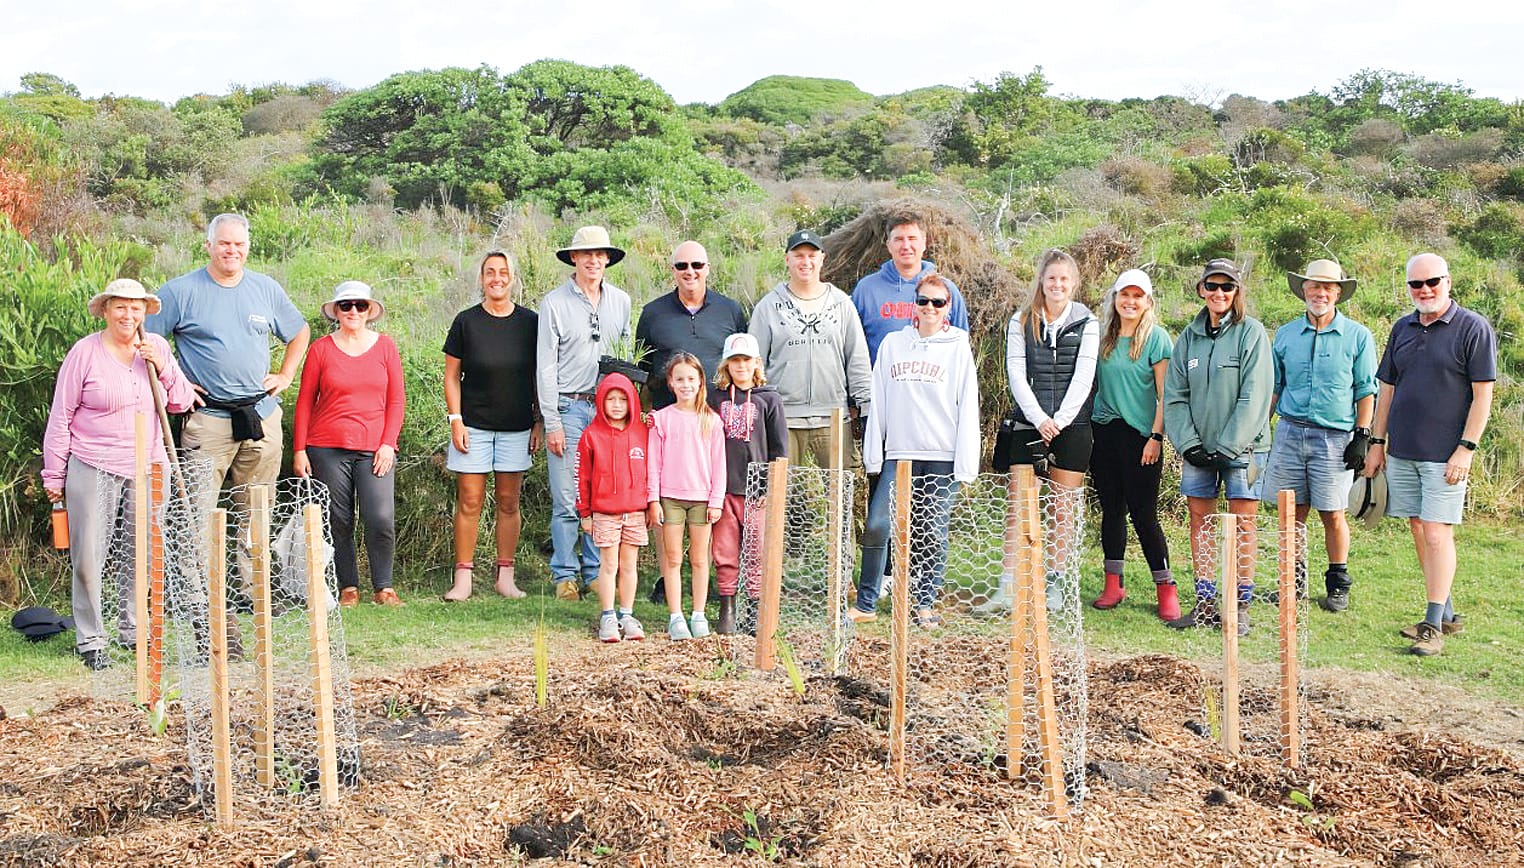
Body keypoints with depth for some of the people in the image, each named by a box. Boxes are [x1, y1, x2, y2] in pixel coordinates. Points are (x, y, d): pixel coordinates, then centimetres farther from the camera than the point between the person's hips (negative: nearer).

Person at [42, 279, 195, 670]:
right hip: (93, 467, -3)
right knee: (88, 557, -1)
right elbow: (60, 417, 0)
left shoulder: (156, 347, 7)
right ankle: (90, 640, 12)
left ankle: (133, 630, 26)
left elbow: (182, 403, 9)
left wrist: (163, 367, -8)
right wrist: (54, 475, 0)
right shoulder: (85, 352, -4)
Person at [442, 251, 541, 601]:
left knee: (508, 502, 6)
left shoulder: (530, 322, 3)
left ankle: (505, 576, 14)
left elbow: (540, 376, 9)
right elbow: (451, 375, 3)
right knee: (469, 502, -1)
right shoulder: (466, 321, 0)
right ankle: (463, 577, 5)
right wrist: (455, 419, -5)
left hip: (516, 427, 1)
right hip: (473, 424, -1)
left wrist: (540, 421, 4)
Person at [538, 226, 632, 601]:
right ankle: (565, 575, 9)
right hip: (568, 407, -3)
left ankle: (597, 572, 16)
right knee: (566, 499, -2)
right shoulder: (554, 302, -1)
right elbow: (545, 366, -3)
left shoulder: (621, 301, 11)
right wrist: (552, 423, -7)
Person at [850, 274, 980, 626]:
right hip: (898, 453, 2)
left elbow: (968, 408, 1)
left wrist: (965, 464, -6)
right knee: (876, 526, -5)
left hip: (942, 456, -2)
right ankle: (865, 604, 5)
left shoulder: (958, 347, 4)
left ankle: (926, 603, 16)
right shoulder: (893, 344, 11)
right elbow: (878, 401, 11)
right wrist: (873, 454, 5)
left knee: (933, 531, 2)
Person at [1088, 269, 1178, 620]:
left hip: (1140, 433, -5)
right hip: (1104, 431, 5)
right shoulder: (1103, 337, 10)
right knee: (1111, 509, 9)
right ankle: (1113, 584, 17)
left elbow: (1165, 394, -6)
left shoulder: (1157, 337, -4)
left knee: (1143, 513, -5)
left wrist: (1156, 437, -12)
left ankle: (1166, 588, 5)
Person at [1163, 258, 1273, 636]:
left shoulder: (1251, 332, -5)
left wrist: (1229, 447, -14)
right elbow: (1174, 395, 7)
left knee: (1242, 524, -1)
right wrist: (1188, 443, -4)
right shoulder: (1189, 336, 8)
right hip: (1199, 448, 5)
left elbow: (1254, 395, -11)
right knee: (1200, 520, 7)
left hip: (1242, 446, -4)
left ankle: (1241, 607, 6)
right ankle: (1205, 604, 14)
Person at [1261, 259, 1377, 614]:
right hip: (1290, 432, 3)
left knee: (1332, 514, 1)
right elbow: (1273, 387, 15)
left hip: (1334, 436, -2)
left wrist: (1362, 436, -4)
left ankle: (1338, 584, 14)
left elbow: (1366, 391, 3)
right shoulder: (1285, 335, 10)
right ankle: (1294, 580, 18)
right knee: (1294, 511, 6)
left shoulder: (1358, 336, 2)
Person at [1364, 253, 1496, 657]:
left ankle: (1434, 625, -4)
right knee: (1419, 532, 9)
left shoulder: (1473, 328, -5)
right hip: (1402, 452, 6)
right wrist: (1377, 442, 13)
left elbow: (1483, 394, -8)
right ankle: (1447, 613, 20)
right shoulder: (1402, 329, 11)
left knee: (1437, 533, -8)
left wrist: (1466, 449, -13)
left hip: (1446, 455, -6)